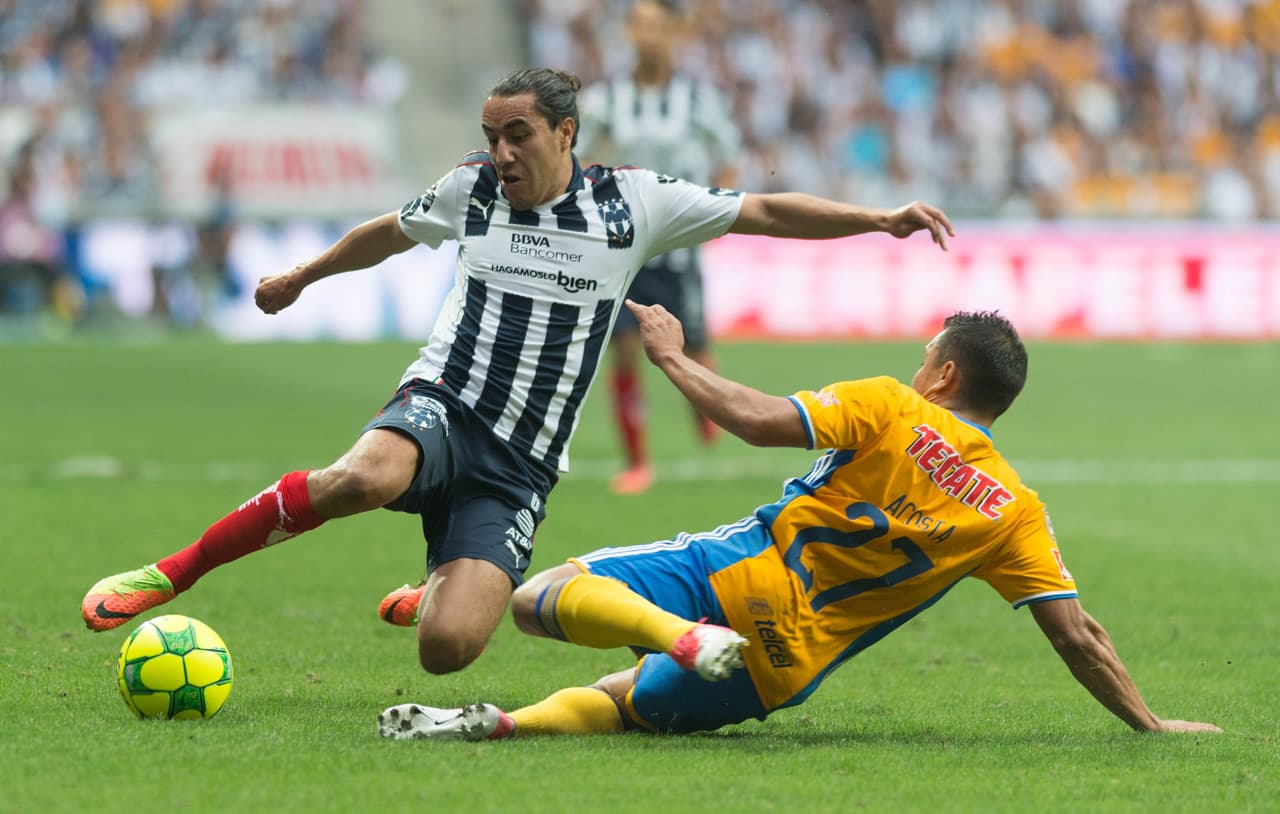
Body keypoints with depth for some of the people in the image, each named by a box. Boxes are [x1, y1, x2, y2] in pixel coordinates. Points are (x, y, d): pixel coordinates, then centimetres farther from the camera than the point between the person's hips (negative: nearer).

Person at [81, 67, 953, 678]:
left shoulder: (633, 202, 2)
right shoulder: (470, 189, 8)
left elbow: (763, 211, 7)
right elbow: (390, 232, 28)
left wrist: (882, 219, -1)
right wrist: (303, 276, 42)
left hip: (519, 468, 0)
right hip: (442, 409, 0)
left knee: (448, 649, -18)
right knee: (365, 478, -39)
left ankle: (437, 593, 24)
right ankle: (171, 574, -26)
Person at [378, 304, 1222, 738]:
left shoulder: (887, 409, -2)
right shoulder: (1016, 512, 7)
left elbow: (758, 421, -13)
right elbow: (1078, 635, 3)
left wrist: (673, 357, 0)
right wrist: (1153, 724, 11)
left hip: (736, 579, -4)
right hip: (780, 673, 4)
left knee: (541, 597, -4)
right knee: (624, 702, 25)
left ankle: (679, 634, -30)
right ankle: (507, 725, -9)